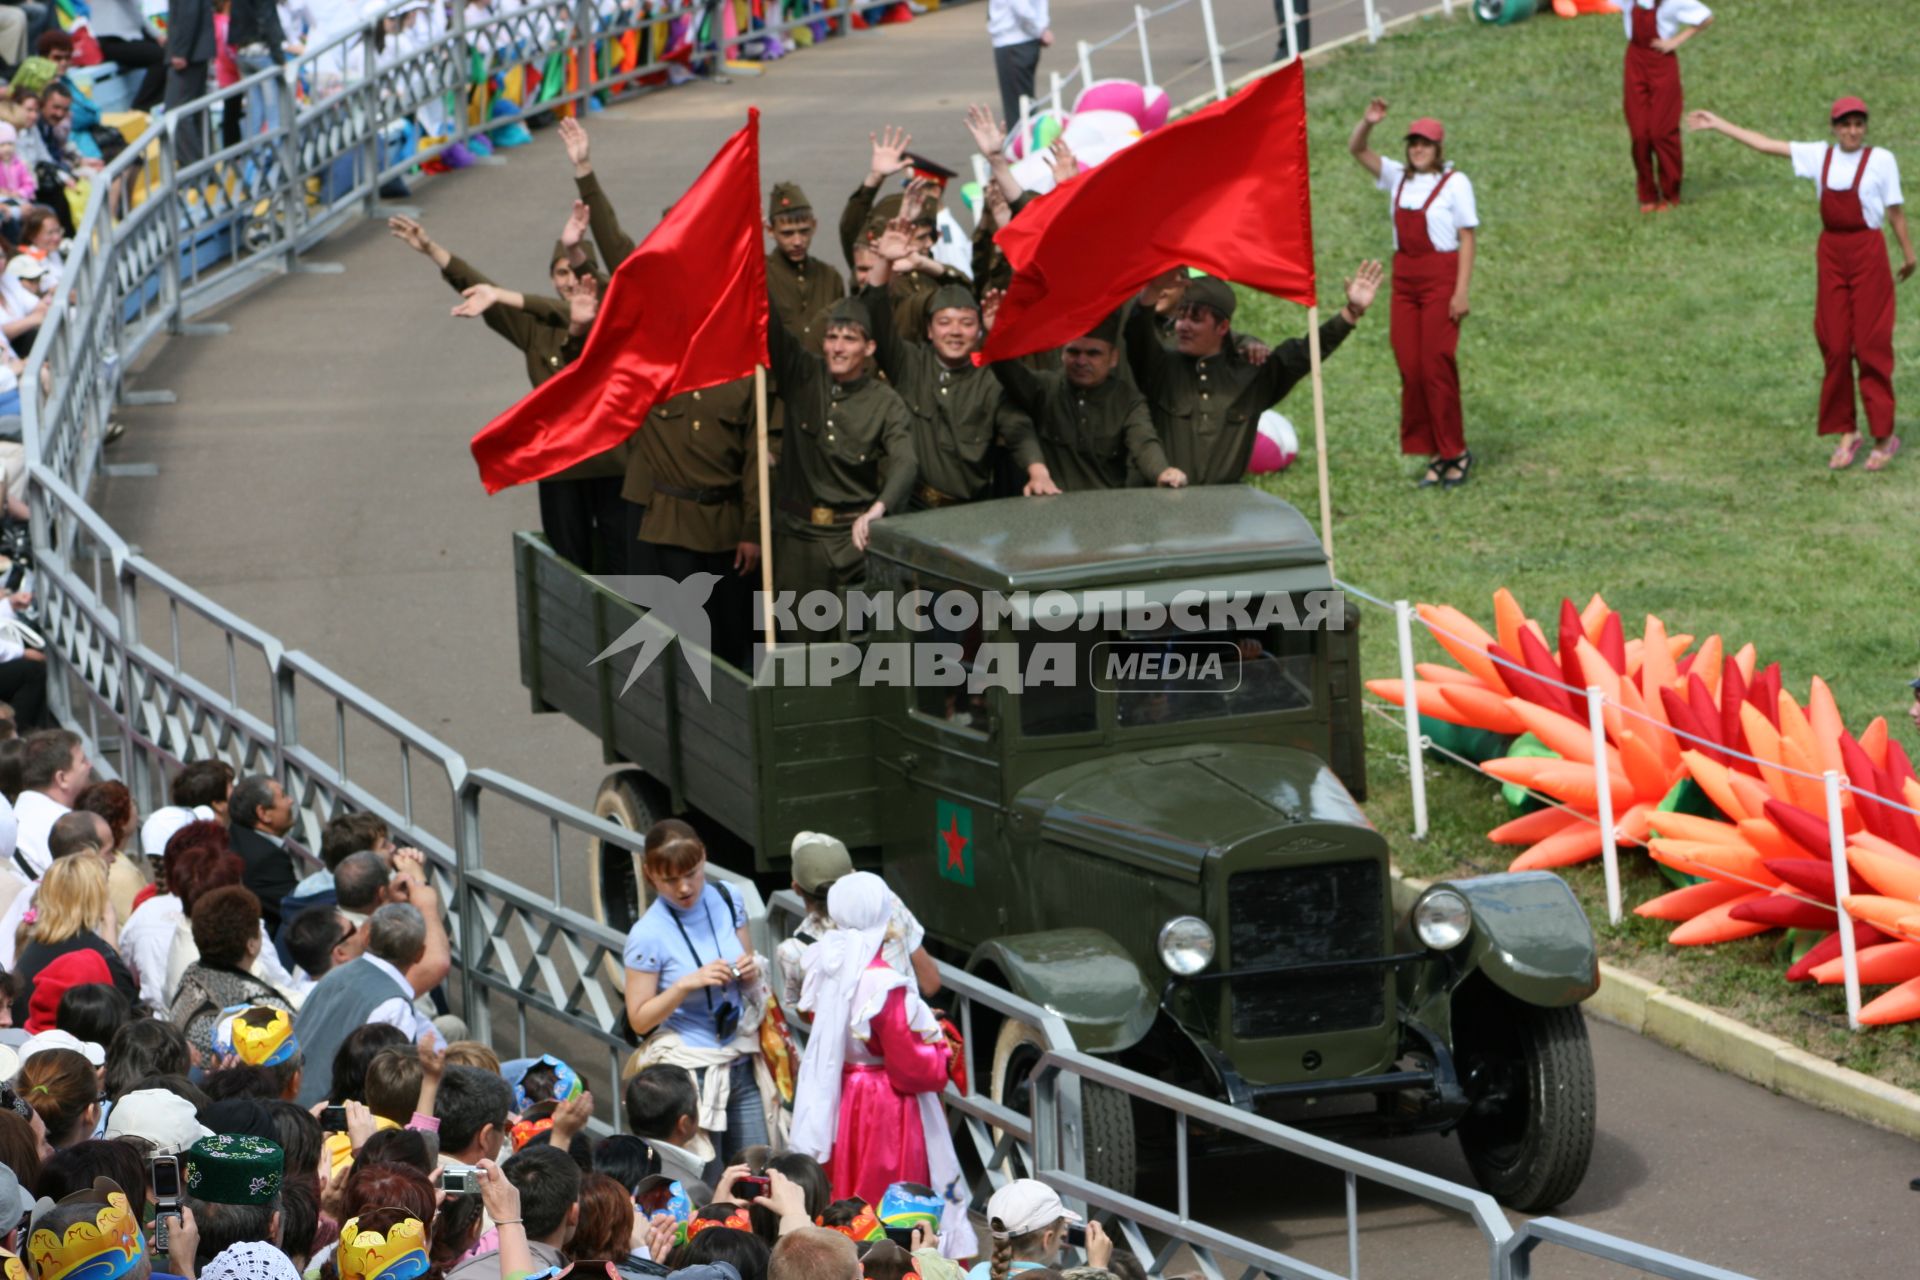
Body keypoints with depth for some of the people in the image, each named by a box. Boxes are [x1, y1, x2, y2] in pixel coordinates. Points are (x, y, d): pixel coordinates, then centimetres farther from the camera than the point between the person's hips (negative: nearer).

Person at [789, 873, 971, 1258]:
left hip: (839, 1106, 7)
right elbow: (911, 1069, -20)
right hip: (886, 1111, -7)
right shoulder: (883, 985, -25)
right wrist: (938, 1047, 1)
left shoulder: (825, 969, -5)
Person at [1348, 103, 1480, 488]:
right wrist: (1367, 123, -12)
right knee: (1411, 368, 3)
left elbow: (1467, 239, -7)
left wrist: (1461, 291, -13)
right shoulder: (1399, 178, 10)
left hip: (1441, 278, -6)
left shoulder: (1455, 183, -5)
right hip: (1405, 279, 6)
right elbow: (1357, 150, 9)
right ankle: (1436, 455, 9)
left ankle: (1455, 453, 3)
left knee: (1437, 367, -7)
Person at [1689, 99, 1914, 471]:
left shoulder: (1881, 160, -5)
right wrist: (1717, 125, 11)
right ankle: (1845, 433, 16)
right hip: (1832, 252, 4)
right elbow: (1765, 145, 10)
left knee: (1871, 344, -2)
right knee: (1835, 345, 6)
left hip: (1867, 252, -4)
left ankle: (1883, 437, 6)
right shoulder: (1819, 156, 6)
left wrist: (1908, 253, 5)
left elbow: (1895, 211, 1)